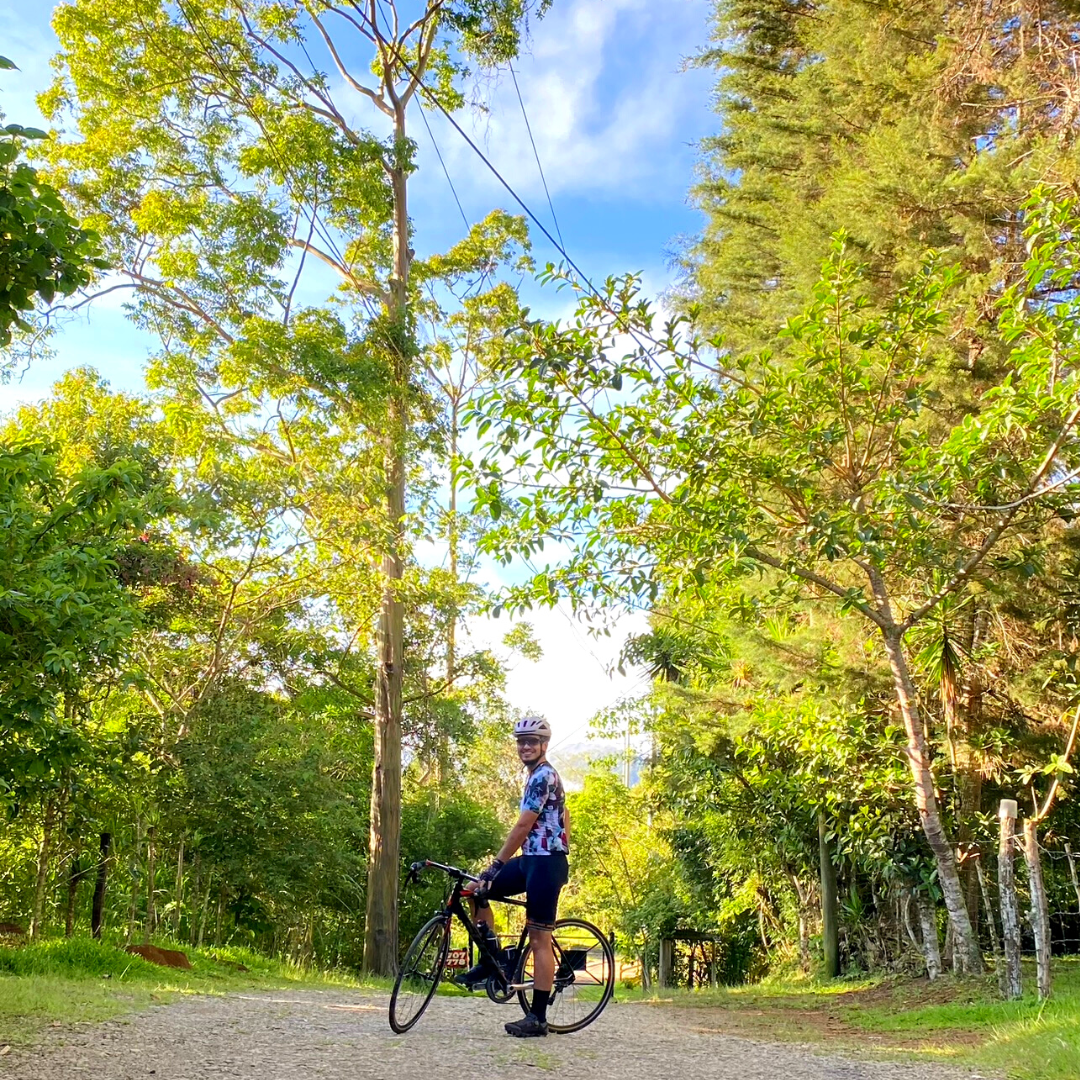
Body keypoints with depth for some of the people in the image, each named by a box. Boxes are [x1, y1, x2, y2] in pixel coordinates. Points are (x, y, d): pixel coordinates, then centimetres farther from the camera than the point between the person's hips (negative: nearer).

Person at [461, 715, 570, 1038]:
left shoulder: (543, 776, -15)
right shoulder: (539, 775, 17)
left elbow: (523, 826, -20)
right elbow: (563, 815, 25)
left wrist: (494, 867, -21)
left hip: (546, 862, -10)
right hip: (532, 859, 10)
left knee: (539, 939, -6)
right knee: (476, 891, 7)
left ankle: (538, 1018, -1)